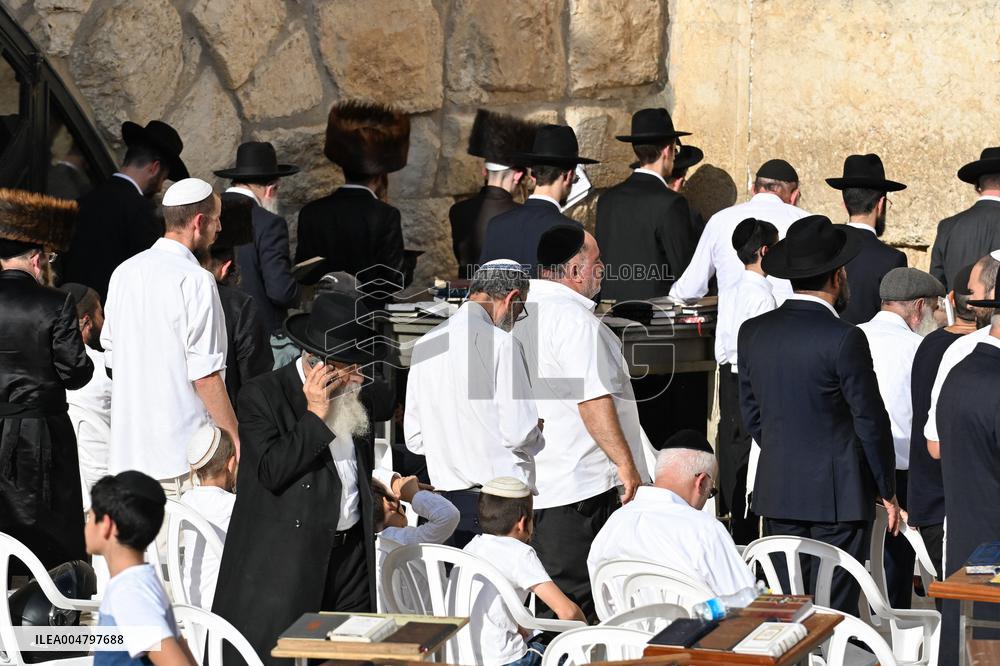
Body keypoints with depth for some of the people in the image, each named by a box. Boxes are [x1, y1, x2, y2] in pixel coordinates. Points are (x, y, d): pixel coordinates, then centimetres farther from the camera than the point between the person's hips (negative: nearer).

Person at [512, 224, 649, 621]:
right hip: (579, 485, -9)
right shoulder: (575, 319, -16)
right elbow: (593, 399, -21)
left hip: (533, 481, 9)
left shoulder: (524, 313, 13)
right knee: (577, 600, -5)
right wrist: (625, 463, -15)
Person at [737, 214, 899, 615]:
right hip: (838, 493, -5)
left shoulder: (753, 333, 2)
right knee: (836, 610, 0)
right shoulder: (844, 339, -15)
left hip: (777, 492, 5)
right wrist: (887, 491, 2)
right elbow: (871, 422, -9)